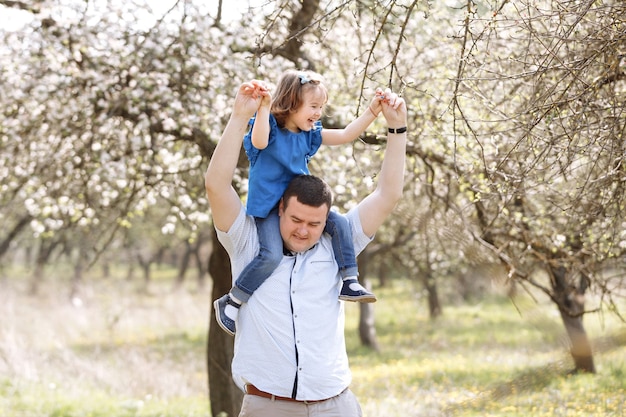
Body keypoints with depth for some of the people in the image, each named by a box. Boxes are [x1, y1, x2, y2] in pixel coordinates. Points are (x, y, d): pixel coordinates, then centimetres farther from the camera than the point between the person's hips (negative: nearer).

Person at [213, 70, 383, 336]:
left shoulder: (309, 134, 8)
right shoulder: (271, 129, -12)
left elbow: (346, 135, 7)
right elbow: (259, 141, -36)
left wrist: (372, 110, -1)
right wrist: (263, 108, -45)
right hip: (268, 208, -7)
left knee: (339, 224, -5)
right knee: (271, 256, -25)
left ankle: (349, 282, 1)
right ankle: (230, 303, -10)